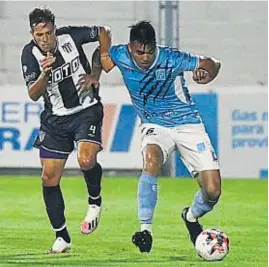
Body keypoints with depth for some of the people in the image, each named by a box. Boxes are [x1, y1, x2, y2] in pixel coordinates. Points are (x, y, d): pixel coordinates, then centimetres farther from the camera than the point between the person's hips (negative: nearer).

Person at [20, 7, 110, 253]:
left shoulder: (70, 36, -15)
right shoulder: (30, 53, -11)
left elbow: (104, 33, 1)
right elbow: (33, 95, -15)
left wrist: (96, 74, -2)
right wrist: (45, 74, -35)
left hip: (87, 111, -3)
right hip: (55, 119, 3)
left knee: (86, 160, -28)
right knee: (49, 178, -1)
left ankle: (95, 201, 4)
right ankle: (62, 237, 12)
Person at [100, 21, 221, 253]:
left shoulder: (172, 59, -21)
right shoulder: (120, 56, -15)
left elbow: (212, 64, -8)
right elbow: (102, 57, 9)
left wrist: (207, 73, -30)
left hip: (188, 124, -1)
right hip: (155, 126, 1)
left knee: (212, 191, -10)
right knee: (151, 160, -36)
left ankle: (192, 216, 26)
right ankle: (145, 228, -31)